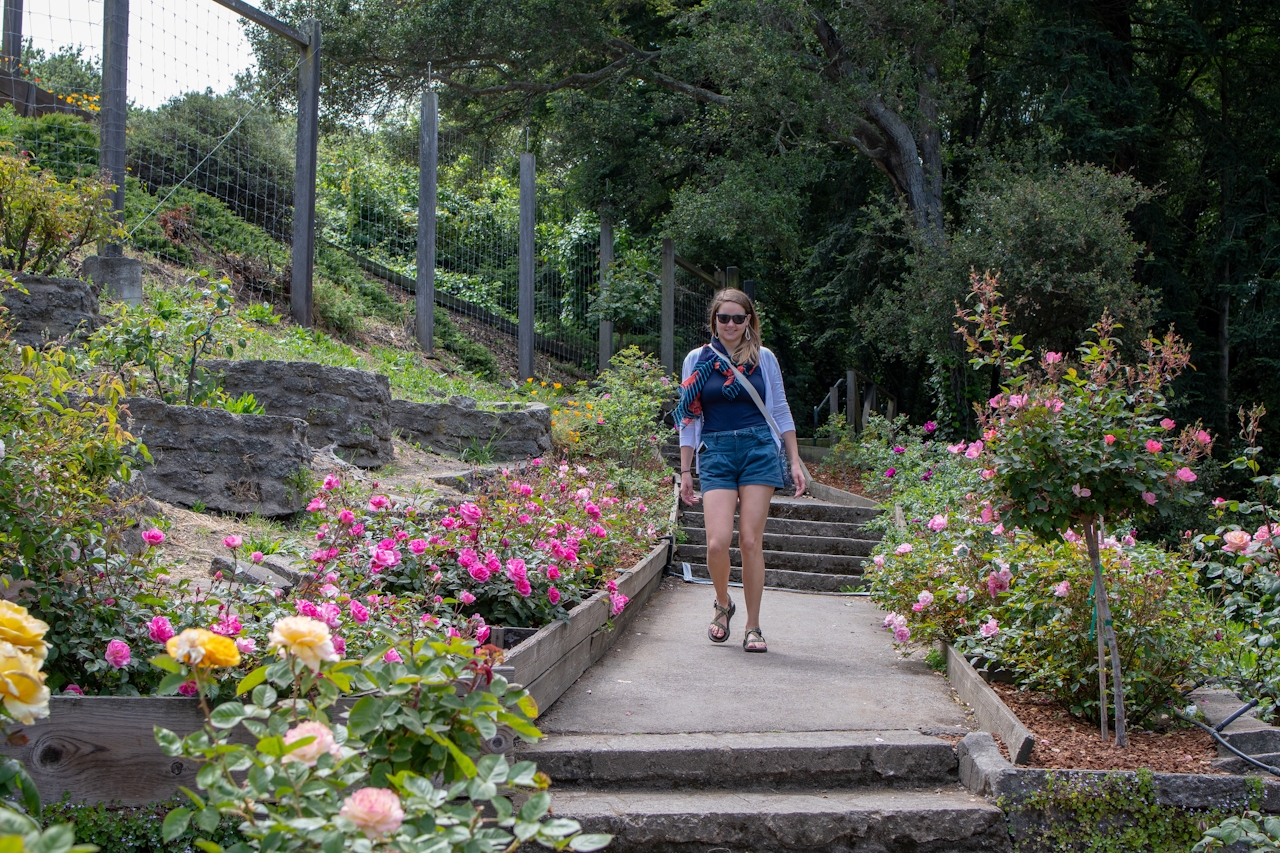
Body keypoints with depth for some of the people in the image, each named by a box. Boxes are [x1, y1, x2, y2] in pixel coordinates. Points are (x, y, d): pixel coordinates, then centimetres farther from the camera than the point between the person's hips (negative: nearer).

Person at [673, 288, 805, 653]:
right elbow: (688, 419, 11)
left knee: (751, 541, -4)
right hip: (715, 455, 0)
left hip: (759, 451, 0)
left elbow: (781, 413, 14)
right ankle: (723, 604, 16)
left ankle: (753, 627, 7)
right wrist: (685, 472, 7)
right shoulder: (697, 360, 8)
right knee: (718, 541, -14)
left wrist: (795, 462, 8)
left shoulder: (764, 359, 9)